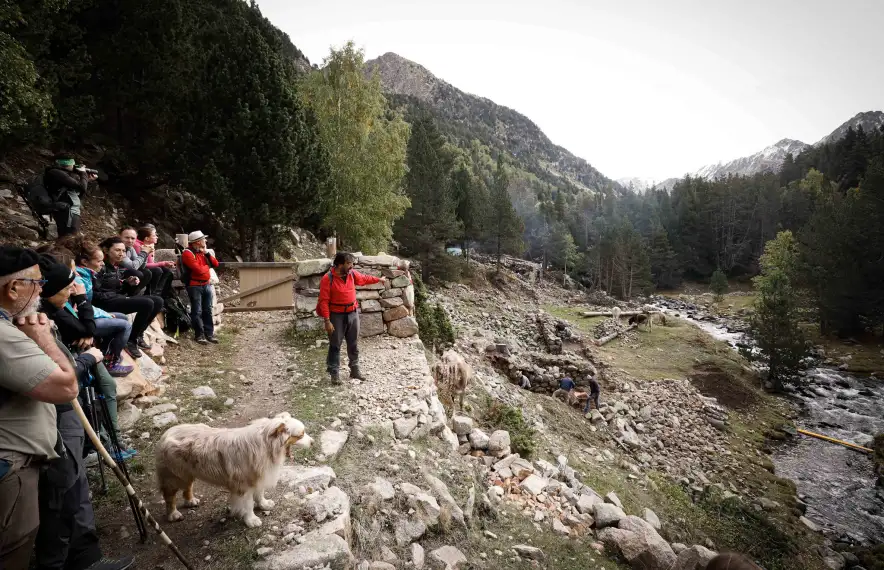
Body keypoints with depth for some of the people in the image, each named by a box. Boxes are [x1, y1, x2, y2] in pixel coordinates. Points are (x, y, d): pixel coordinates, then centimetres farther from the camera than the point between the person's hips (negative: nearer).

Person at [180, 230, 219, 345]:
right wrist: (207, 266, 0)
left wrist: (207, 253, -1)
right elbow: (199, 270, -21)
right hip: (194, 286, -7)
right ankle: (199, 335, 4)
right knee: (197, 311, -3)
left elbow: (216, 264, 10)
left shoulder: (203, 252, 14)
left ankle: (209, 333, 12)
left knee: (208, 310, 7)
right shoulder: (187, 253, -11)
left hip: (207, 284, 7)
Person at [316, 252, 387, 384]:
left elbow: (364, 279, 22)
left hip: (353, 313, 6)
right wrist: (327, 321, -21)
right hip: (337, 316, -5)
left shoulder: (352, 274, 0)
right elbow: (324, 301, -17)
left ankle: (355, 370, 24)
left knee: (354, 344, 13)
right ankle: (334, 373, 12)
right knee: (335, 345, 3)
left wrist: (379, 279, 32)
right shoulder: (328, 278, -17)